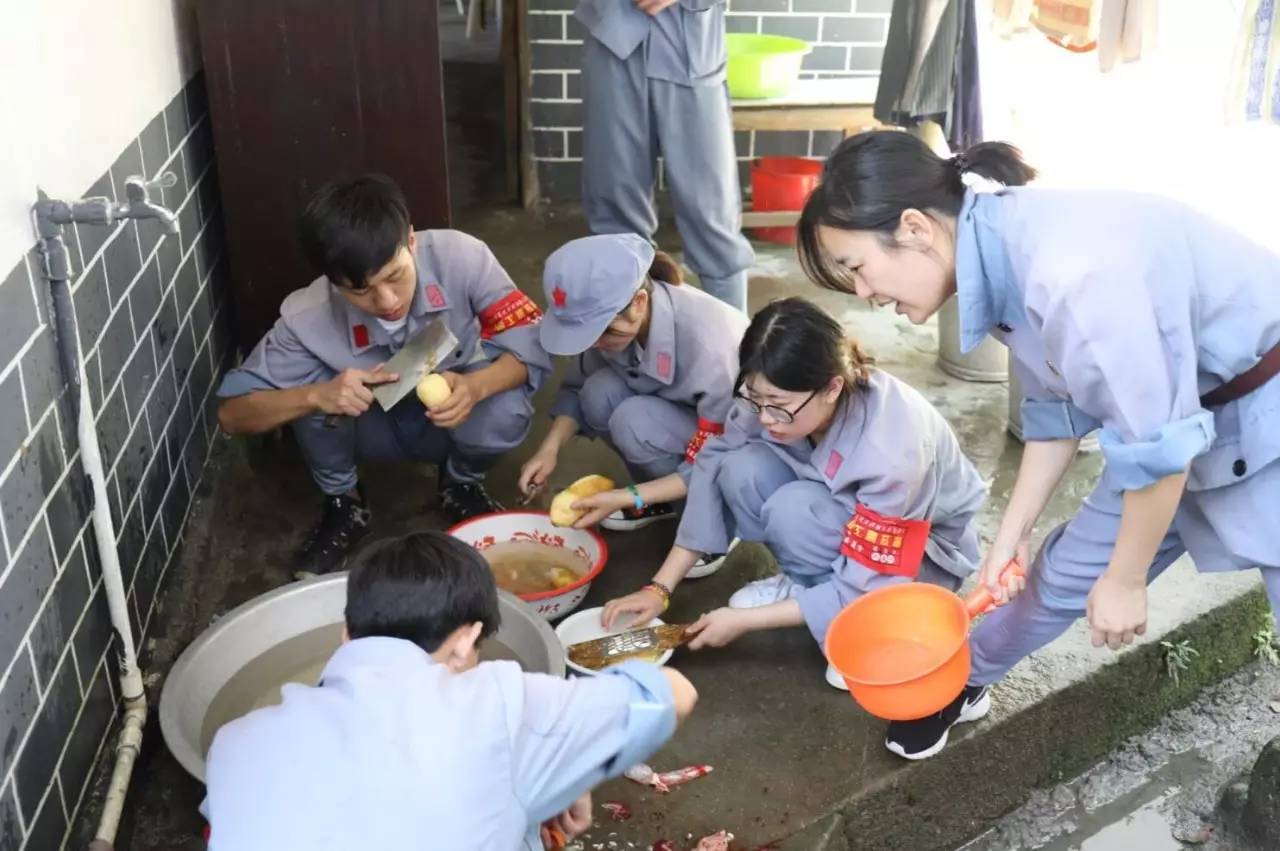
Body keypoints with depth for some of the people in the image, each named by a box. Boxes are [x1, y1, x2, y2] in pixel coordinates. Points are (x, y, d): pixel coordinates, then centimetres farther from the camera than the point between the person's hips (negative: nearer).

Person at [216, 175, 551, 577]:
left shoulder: (460, 257, -31)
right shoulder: (309, 317, -30)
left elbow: (532, 348, -25)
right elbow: (232, 413, -23)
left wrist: (475, 387, -46)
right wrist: (317, 396, -43)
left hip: (453, 419, 0)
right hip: (376, 428, 0)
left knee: (506, 412, -33)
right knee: (311, 388, -30)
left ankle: (461, 483, 3)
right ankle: (343, 503, 0)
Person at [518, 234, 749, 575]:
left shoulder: (707, 340, -36)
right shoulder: (609, 319, -18)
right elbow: (578, 387, -1)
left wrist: (626, 498, -33)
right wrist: (550, 448, -17)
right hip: (679, 417, 6)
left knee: (635, 420, -31)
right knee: (600, 392, -21)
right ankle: (661, 497, 1)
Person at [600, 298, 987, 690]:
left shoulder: (892, 451, -38)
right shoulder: (772, 397, -23)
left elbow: (863, 588, -30)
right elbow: (714, 473, -13)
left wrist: (743, 621, -26)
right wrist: (659, 589, -17)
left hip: (927, 555, -5)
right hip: (848, 508, 5)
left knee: (794, 508, -33)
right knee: (743, 469, -24)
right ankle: (805, 584, -1)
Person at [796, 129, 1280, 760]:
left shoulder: (1070, 274, -36)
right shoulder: (1003, 259, -8)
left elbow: (1157, 444, -27)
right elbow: (1056, 411, 5)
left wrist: (1125, 579, -13)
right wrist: (1012, 532, 9)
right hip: (1180, 410, 7)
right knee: (1068, 569, 15)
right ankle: (963, 679, 36)